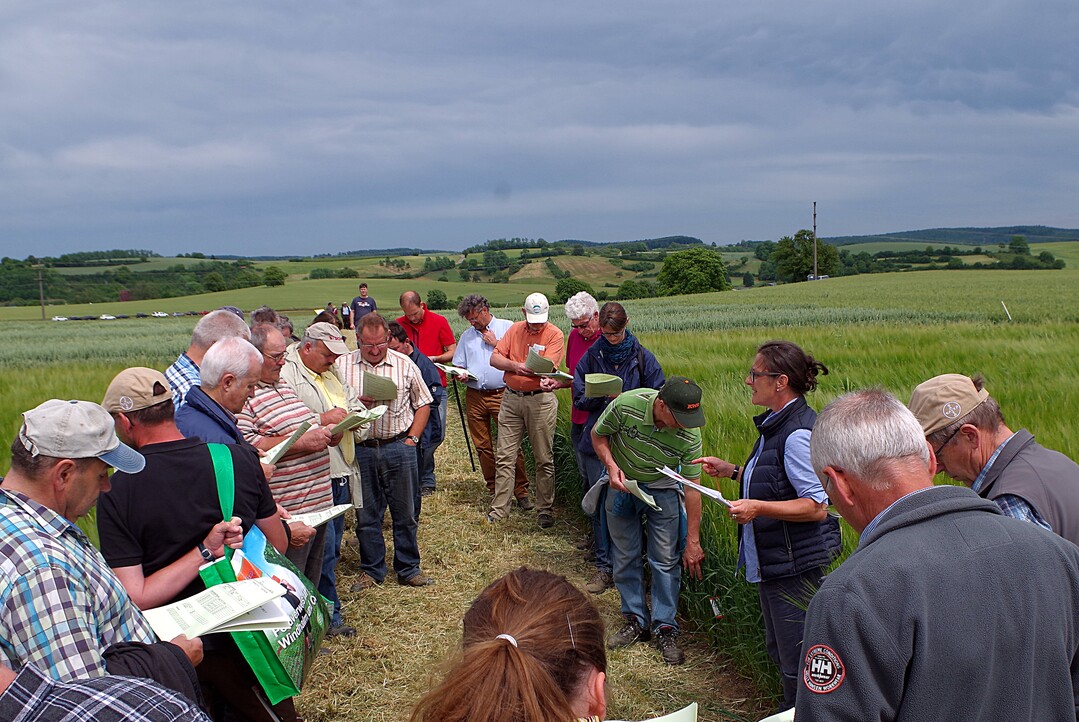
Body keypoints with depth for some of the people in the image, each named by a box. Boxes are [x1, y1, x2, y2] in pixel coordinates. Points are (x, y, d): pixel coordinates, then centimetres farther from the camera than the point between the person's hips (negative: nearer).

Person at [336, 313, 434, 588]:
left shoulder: (405, 365, 2)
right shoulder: (342, 366, 0)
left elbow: (423, 403, 10)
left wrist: (412, 438, 2)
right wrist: (360, 404, -17)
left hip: (399, 448, 0)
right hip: (360, 449, 0)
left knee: (405, 513, 9)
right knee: (366, 515, 10)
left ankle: (408, 569, 24)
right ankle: (372, 571, 26)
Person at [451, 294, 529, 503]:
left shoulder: (508, 328, 4)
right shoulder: (467, 335, 18)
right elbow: (459, 365, 21)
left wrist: (496, 344, -5)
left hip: (502, 394, -5)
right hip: (475, 397, 5)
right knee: (482, 446, 6)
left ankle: (521, 491, -1)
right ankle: (494, 490, 17)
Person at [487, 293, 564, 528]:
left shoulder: (554, 334, -4)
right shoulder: (515, 329, 7)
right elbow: (494, 358, 1)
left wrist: (548, 381, -38)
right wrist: (515, 365, -17)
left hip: (540, 400, -3)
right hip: (511, 398, 3)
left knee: (544, 459, 4)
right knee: (504, 456, 5)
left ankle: (544, 510, 15)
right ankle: (499, 508, 13)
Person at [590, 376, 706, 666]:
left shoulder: (690, 434, -28)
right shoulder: (626, 404, -31)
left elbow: (692, 488, -19)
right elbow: (598, 435, -9)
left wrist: (693, 541, -16)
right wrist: (611, 465, -26)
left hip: (662, 489, -1)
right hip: (622, 483, 1)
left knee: (666, 561, -2)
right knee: (625, 557, 8)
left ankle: (664, 628, 12)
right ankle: (635, 620, 22)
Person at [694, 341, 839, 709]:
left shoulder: (798, 434, -22)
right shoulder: (776, 424, 9)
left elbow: (817, 506, -23)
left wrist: (758, 508, -32)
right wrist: (731, 471, 15)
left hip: (796, 562, -11)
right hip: (772, 560, 11)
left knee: (796, 659, 2)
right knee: (779, 651, 22)